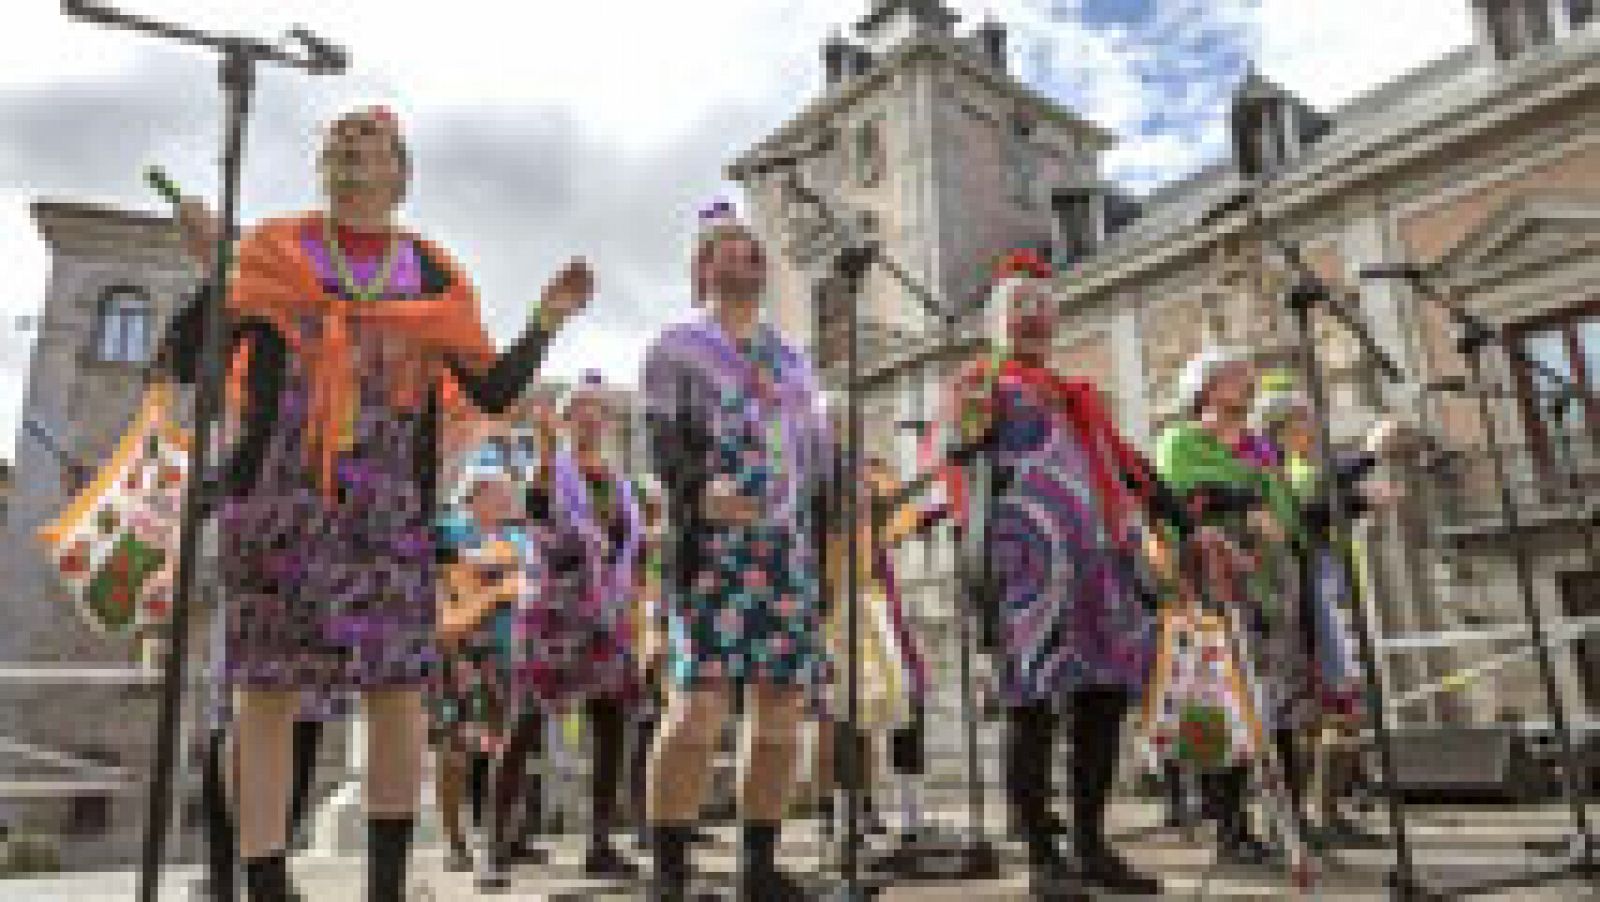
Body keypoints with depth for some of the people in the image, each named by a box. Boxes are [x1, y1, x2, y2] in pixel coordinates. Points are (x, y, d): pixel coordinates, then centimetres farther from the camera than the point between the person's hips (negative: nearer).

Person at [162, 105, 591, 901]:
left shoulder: (433, 276, 12)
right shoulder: (274, 253, 9)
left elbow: (493, 390, 11)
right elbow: (185, 364, 5)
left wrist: (546, 322, -1)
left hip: (390, 507, 1)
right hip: (277, 499, -1)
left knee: (398, 688, -1)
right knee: (268, 693, -2)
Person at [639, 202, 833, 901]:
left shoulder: (791, 360, 24)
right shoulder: (676, 349, 10)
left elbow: (816, 464, 20)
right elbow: (666, 446, -5)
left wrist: (822, 553, 11)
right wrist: (698, 492, -26)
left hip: (790, 556, 5)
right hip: (714, 550, -5)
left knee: (782, 710, 3)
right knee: (698, 706, -13)